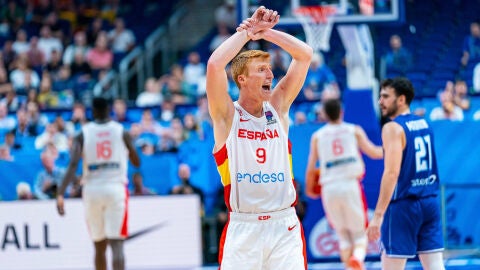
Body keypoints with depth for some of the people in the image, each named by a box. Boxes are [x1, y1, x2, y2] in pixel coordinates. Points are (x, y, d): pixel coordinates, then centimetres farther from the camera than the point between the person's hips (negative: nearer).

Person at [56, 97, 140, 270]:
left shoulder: (83, 134, 2)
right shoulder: (121, 132, 2)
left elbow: (73, 165, -12)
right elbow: (136, 162, 11)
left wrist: (60, 194, -18)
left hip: (92, 190, 1)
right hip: (116, 189, -1)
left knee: (99, 246, 17)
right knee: (117, 245, -8)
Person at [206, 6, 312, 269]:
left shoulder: (278, 107, 10)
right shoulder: (227, 115, -1)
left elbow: (305, 55, 7)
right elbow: (214, 65, -17)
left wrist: (265, 31, -1)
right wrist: (246, 32, -7)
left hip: (285, 226, 3)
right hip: (243, 227, -3)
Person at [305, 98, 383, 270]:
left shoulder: (317, 136, 9)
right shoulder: (355, 131, 7)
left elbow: (310, 168, 6)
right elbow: (373, 153, 2)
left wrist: (309, 189, 20)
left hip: (329, 189, 1)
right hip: (351, 185, -1)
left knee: (343, 235, 15)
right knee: (360, 234, 5)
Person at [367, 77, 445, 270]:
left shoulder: (393, 128, -12)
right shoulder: (424, 124, 12)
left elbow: (392, 173, -20)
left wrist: (378, 215, -21)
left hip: (404, 204, -7)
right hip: (430, 202, 7)